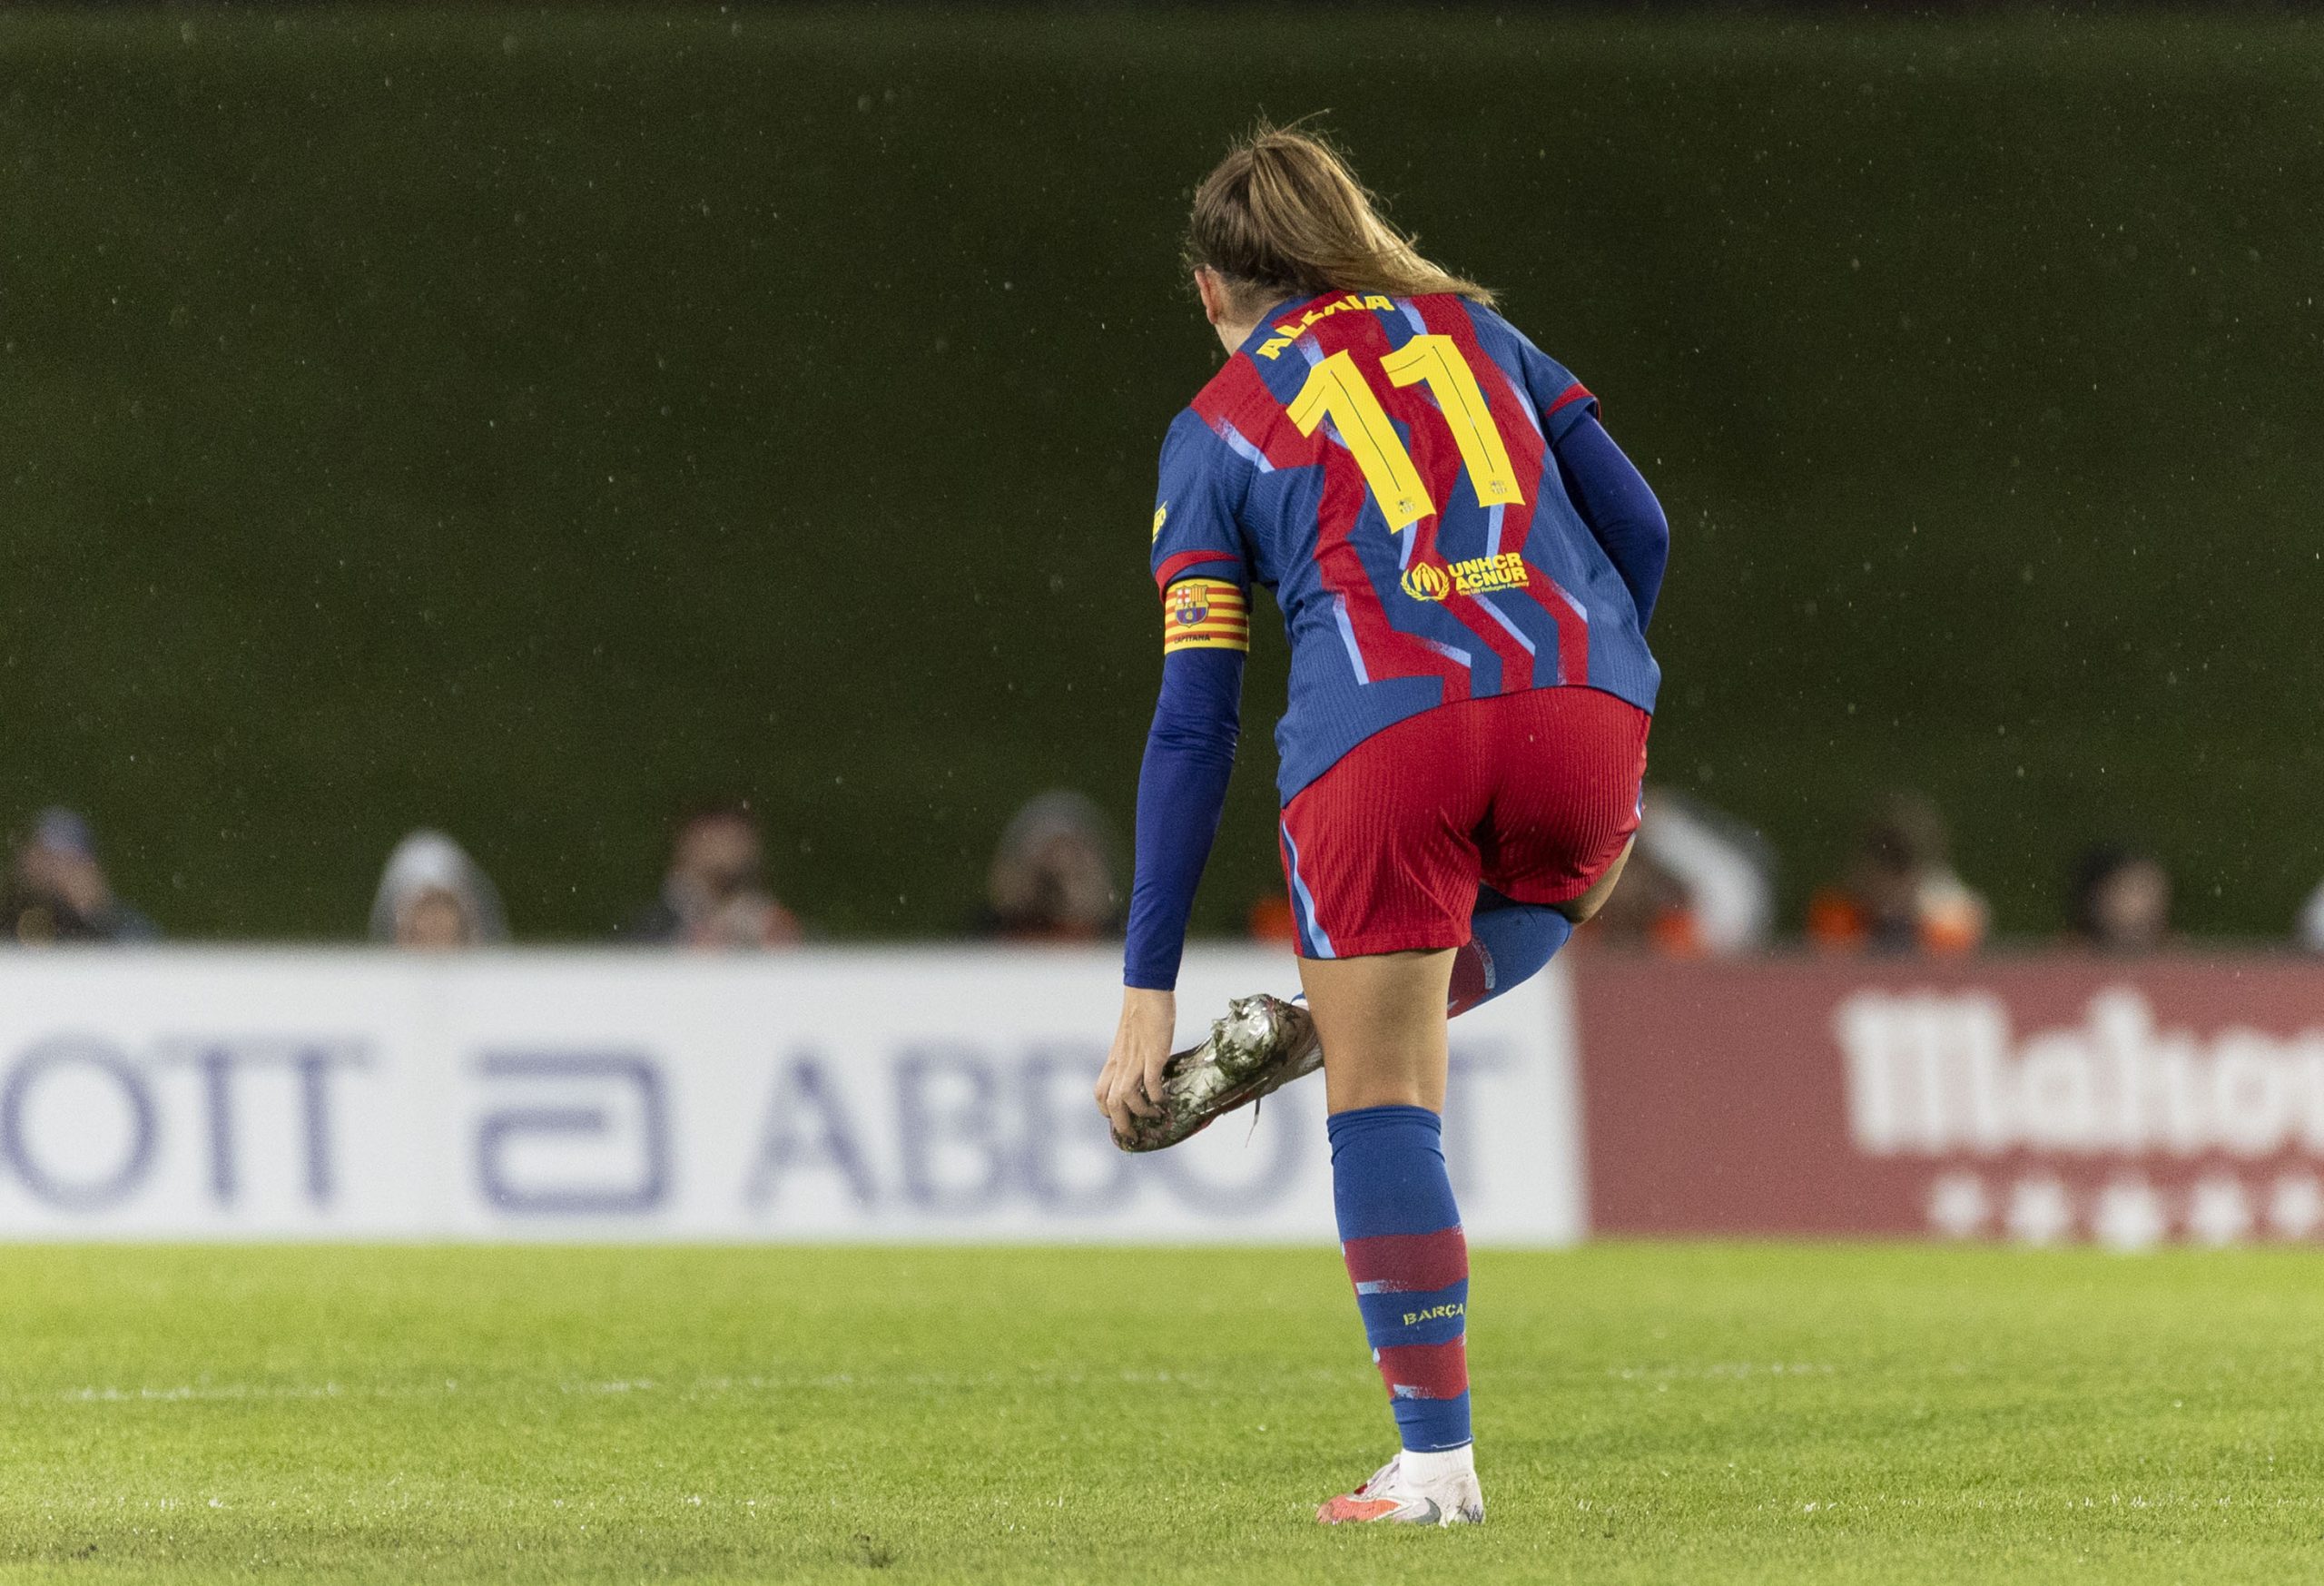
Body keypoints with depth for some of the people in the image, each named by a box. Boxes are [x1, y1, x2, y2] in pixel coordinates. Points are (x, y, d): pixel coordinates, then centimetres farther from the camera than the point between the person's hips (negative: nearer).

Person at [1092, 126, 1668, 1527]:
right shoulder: (1467, 325, 26)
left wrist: (1148, 993, 13)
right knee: (1558, 879, 36)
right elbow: (1638, 529, 20)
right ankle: (1307, 1024, 16)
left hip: (1384, 734, -2)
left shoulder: (1218, 430, 18)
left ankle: (1437, 1462, 1)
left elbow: (1194, 729, 12)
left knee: (1383, 1101, 6)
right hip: (1581, 703, 2)